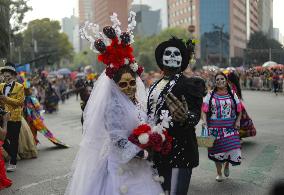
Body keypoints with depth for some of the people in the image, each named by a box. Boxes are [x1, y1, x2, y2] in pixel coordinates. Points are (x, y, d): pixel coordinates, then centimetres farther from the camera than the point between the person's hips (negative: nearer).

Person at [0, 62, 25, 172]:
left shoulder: (19, 87, -2)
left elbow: (20, 101, -12)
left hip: (14, 118, -4)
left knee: (14, 141, 2)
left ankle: (13, 163, 12)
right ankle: (13, 155, 26)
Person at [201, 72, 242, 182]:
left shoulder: (232, 95, 8)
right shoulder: (210, 95, 4)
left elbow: (239, 110, 12)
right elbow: (204, 110, -1)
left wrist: (238, 121, -3)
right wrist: (204, 121, -17)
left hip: (230, 127, 1)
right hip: (215, 127, -1)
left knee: (232, 147, -7)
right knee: (217, 149, 4)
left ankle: (227, 165, 27)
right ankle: (219, 173, 23)